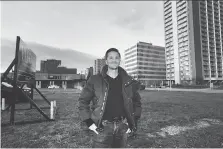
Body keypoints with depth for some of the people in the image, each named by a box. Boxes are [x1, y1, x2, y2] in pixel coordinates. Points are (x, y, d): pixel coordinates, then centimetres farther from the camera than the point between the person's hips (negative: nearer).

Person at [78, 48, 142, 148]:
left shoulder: (128, 81, 3)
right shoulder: (95, 80, -4)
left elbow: (137, 102, 12)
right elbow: (83, 101, 0)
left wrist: (134, 123, 6)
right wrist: (89, 122, -6)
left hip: (122, 126, 3)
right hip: (102, 127, -2)